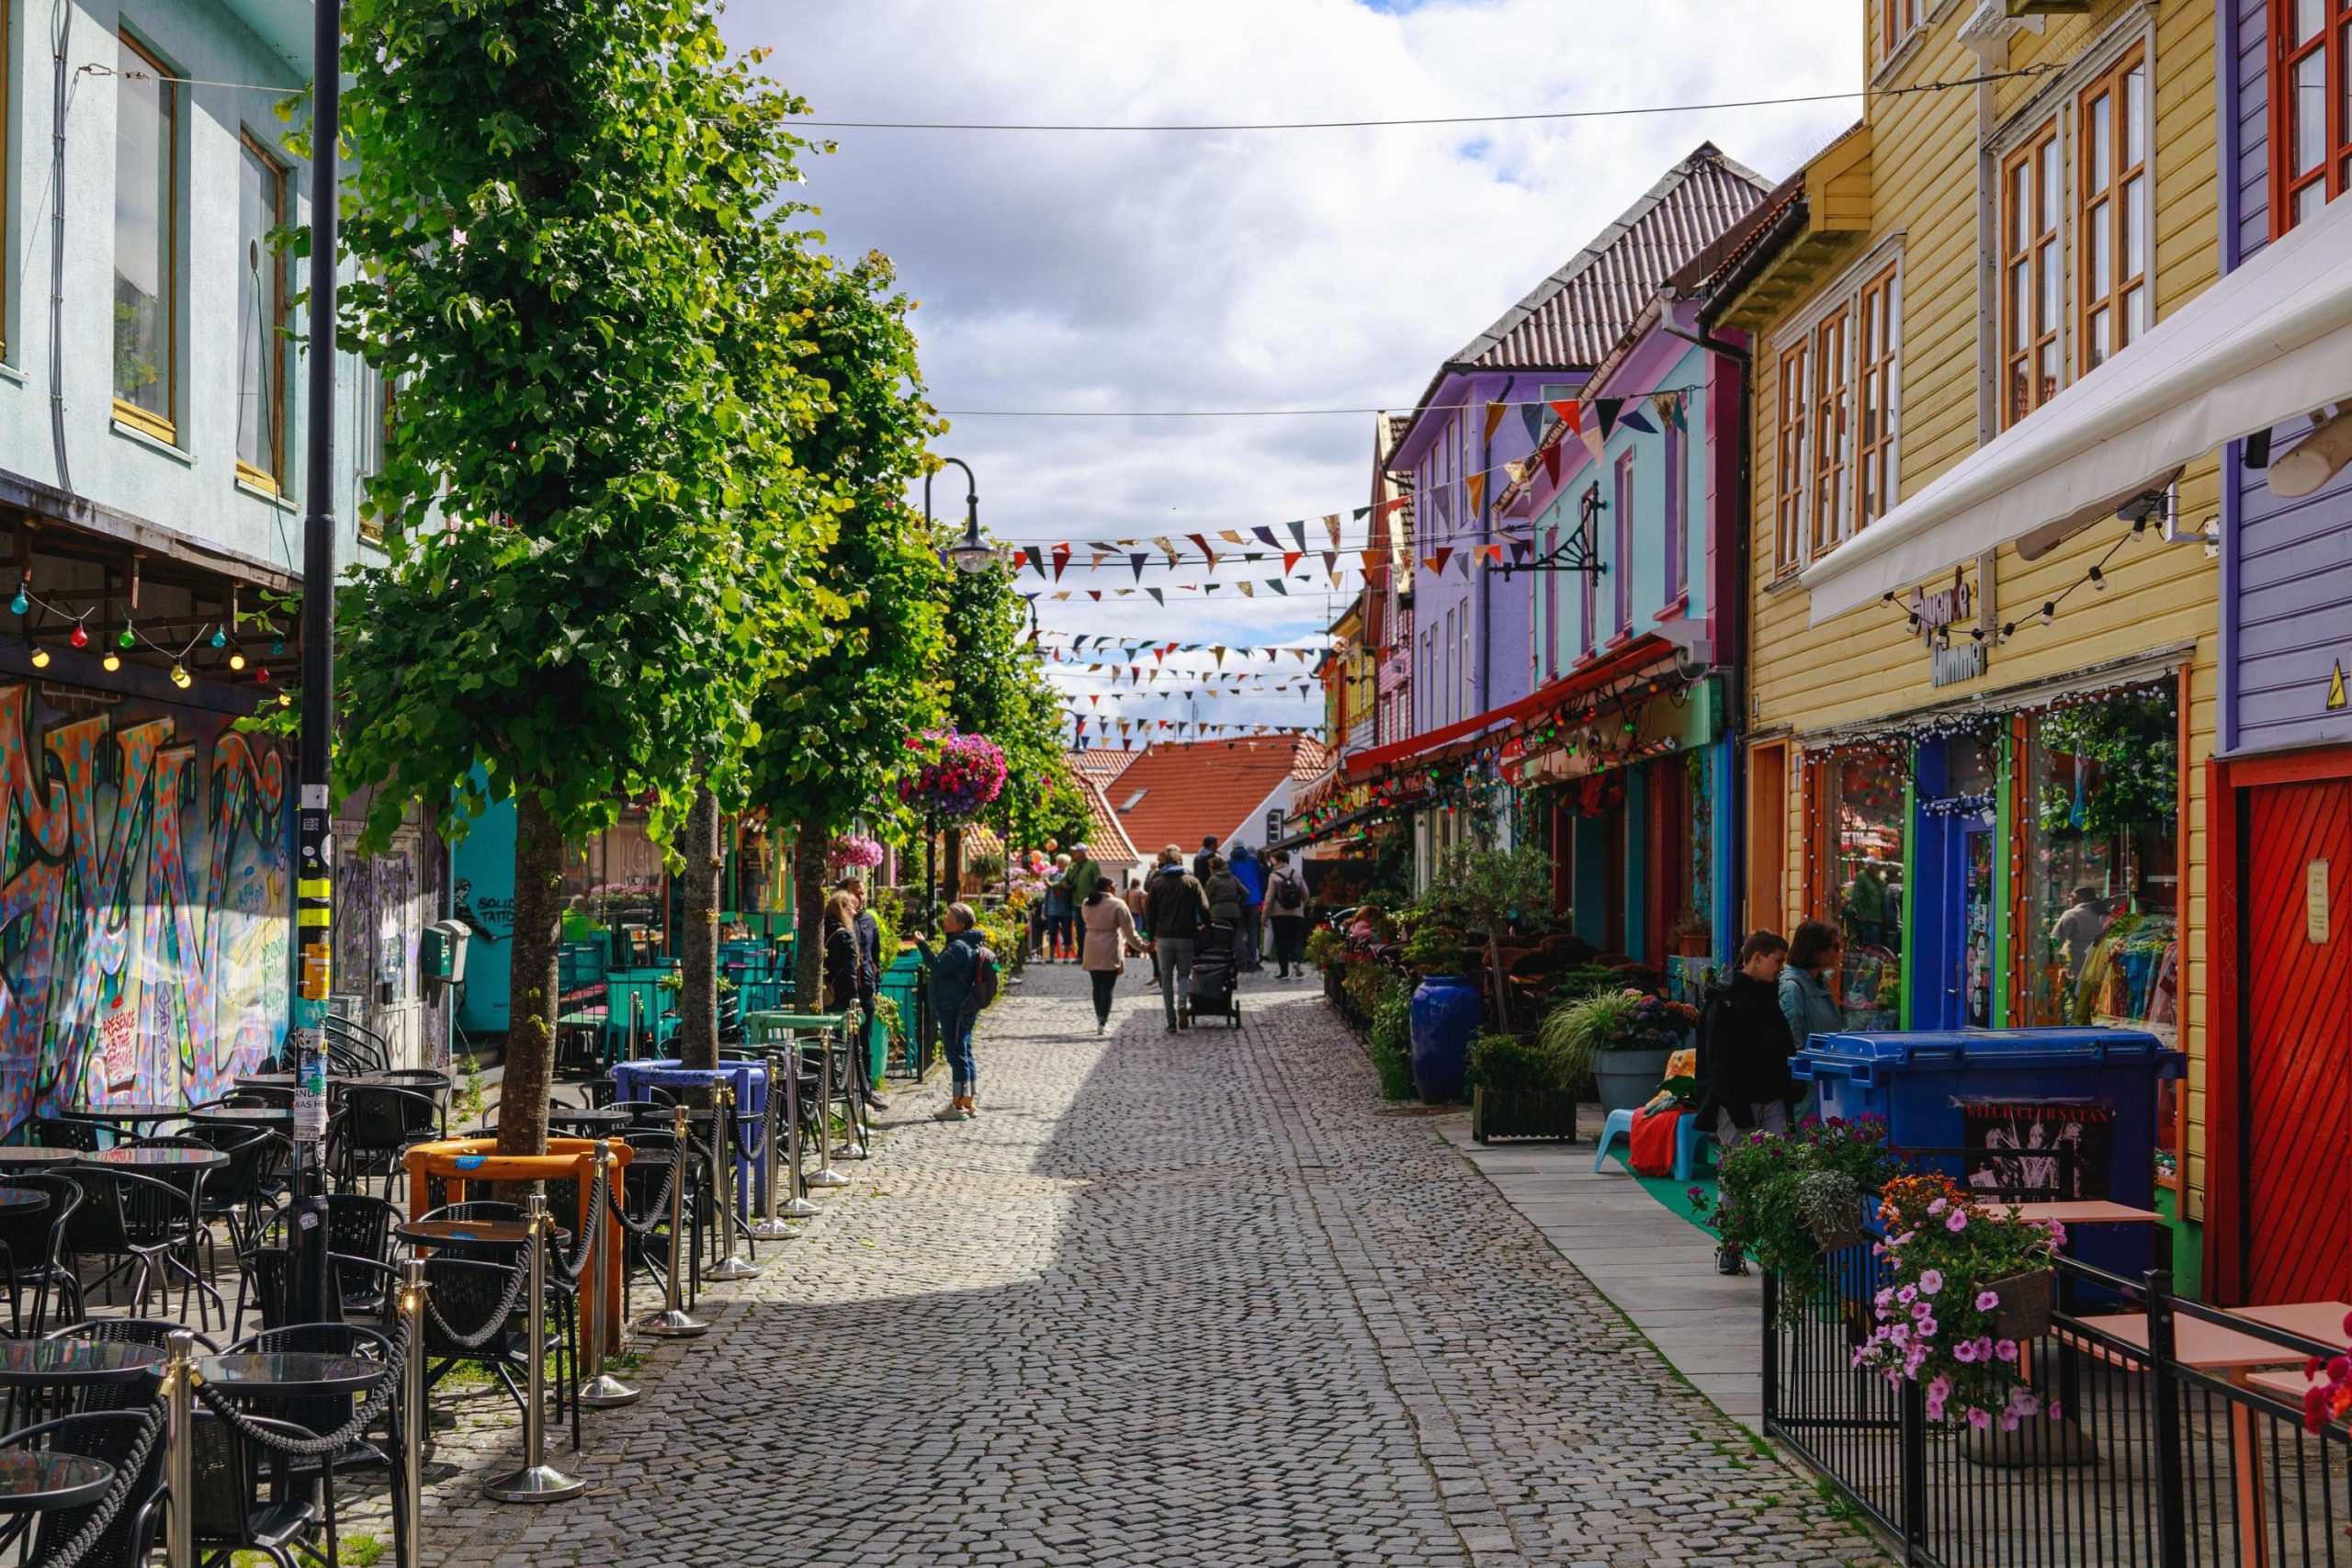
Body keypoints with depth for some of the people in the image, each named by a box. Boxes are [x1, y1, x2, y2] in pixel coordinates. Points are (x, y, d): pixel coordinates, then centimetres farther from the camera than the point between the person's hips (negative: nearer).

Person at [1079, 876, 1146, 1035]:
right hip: (1110, 952, -5)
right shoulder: (1117, 904, -10)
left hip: (1092, 952, 5)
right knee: (1107, 988, -2)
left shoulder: (1086, 904, 6)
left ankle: (1100, 1019, 21)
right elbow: (1128, 930, -10)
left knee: (1097, 986, 15)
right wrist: (1141, 946, 2)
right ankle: (1102, 1022, -9)